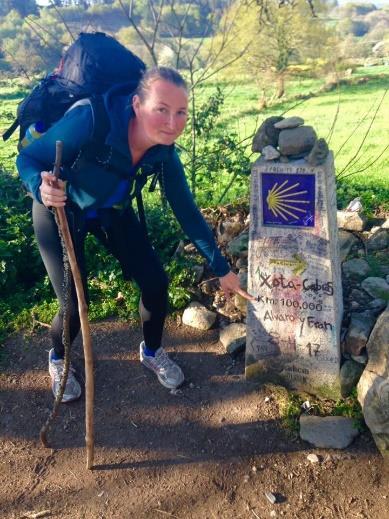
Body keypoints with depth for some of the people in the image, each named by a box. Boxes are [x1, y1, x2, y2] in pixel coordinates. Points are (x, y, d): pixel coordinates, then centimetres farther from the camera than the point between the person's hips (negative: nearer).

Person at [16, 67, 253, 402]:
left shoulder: (163, 150, -21)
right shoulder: (91, 120, -36)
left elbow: (186, 210, -12)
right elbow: (28, 158, -24)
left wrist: (222, 268, -9)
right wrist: (43, 189, -48)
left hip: (111, 211, 4)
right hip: (60, 213, -3)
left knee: (155, 283, -4)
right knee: (74, 305, -9)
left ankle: (152, 352, 27)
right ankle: (58, 360, 29)